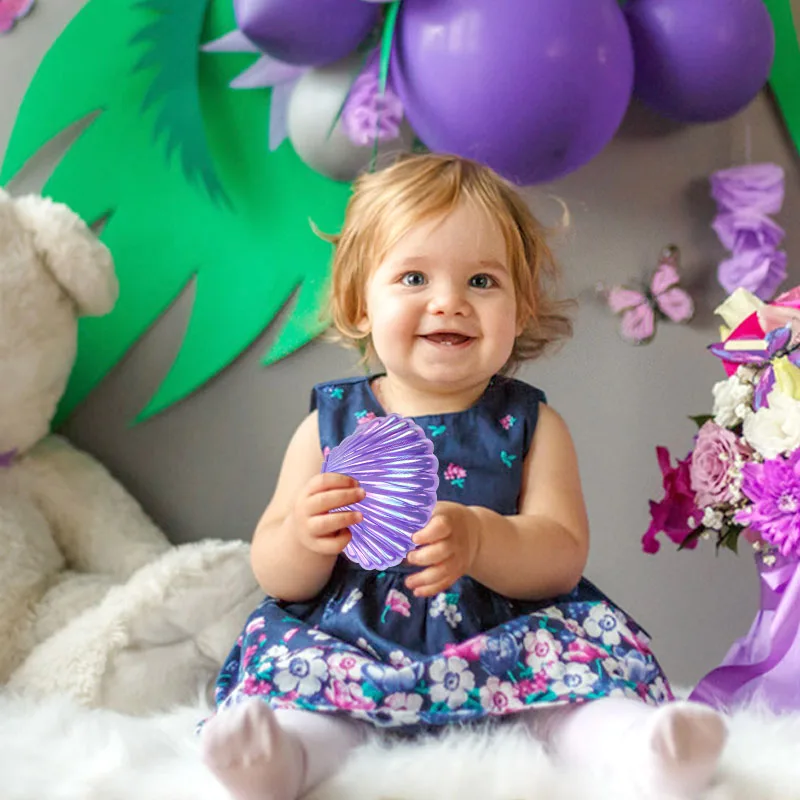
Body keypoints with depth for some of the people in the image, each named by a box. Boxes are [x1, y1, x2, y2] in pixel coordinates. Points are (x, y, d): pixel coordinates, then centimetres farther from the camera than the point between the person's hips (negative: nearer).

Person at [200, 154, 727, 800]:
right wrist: (303, 537, -21)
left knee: (597, 640, -25)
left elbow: (564, 558, -7)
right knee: (288, 657, -27)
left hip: (505, 647, 0)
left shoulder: (530, 425, 7)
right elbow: (277, 579, 5)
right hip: (351, 644, 0)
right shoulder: (329, 423, 7)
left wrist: (478, 539, -28)